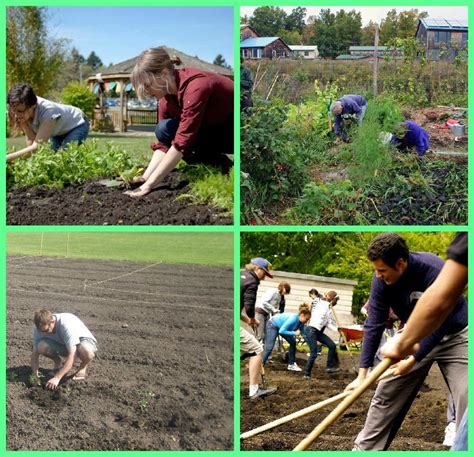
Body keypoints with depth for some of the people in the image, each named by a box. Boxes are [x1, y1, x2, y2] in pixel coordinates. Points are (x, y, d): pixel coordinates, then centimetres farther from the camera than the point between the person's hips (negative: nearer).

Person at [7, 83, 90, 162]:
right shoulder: (24, 111, -25)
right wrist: (22, 124, -39)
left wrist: (7, 158, -54)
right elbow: (31, 145, -25)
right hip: (58, 131, 6)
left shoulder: (47, 111, -42)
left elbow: (36, 147, -46)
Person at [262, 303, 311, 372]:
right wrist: (294, 333, -35)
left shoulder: (301, 322, -13)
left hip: (281, 326, 8)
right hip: (273, 325, -8)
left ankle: (291, 364, 11)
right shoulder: (293, 319, -36)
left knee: (293, 342, 3)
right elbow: (281, 331, -38)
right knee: (269, 348, -16)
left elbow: (303, 333, -2)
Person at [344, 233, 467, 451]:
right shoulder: (382, 279, -19)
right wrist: (362, 374, -17)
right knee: (385, 395, 2)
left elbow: (439, 323, -28)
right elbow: (374, 325, -15)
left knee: (466, 400, -17)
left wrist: (414, 360, -24)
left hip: (454, 335, -4)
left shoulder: (434, 270, -33)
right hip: (415, 336, 4)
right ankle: (365, 449, 14)